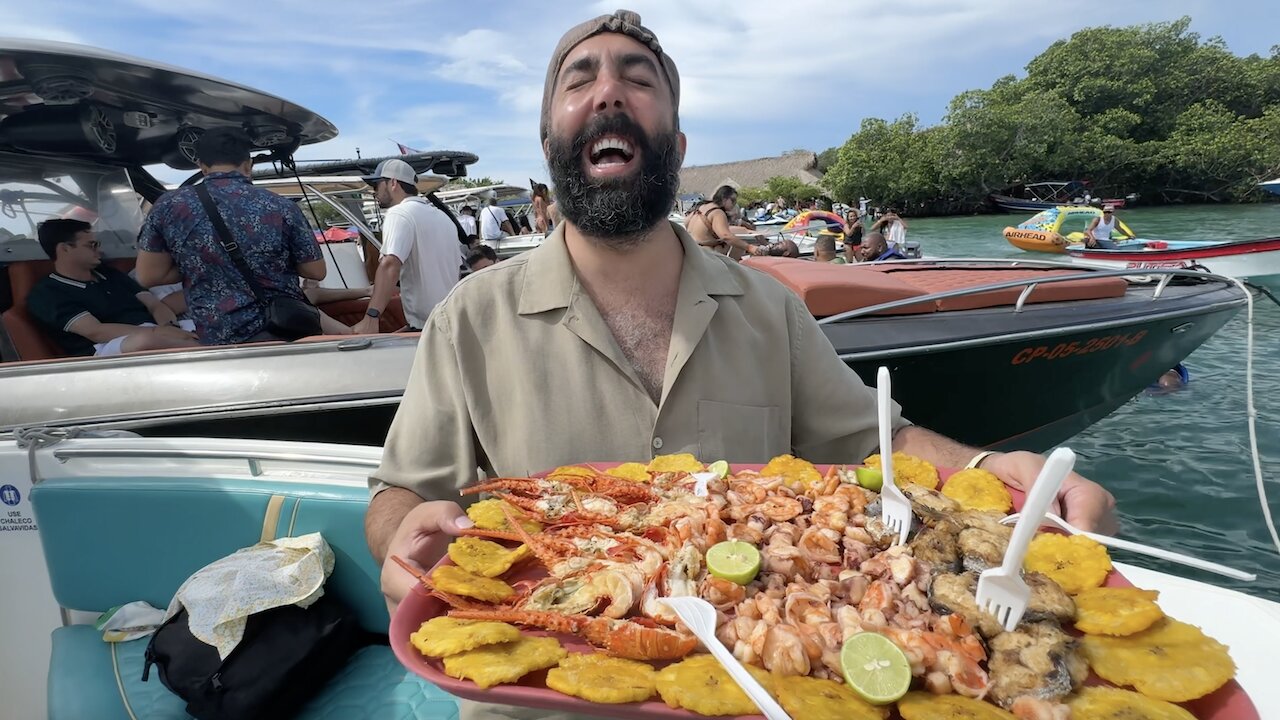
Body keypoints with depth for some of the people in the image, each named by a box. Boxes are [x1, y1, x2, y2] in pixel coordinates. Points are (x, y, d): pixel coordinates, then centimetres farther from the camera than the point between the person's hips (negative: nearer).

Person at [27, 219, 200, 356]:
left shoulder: (109, 273, 25)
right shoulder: (46, 293, 5)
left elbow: (155, 305, 14)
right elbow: (95, 331, -9)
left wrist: (171, 328, -11)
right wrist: (158, 332, -21)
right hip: (108, 349, -6)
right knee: (150, 340, -40)